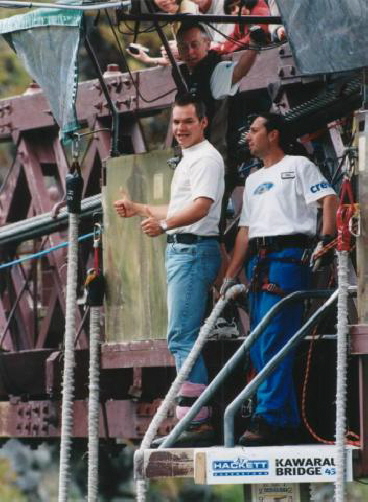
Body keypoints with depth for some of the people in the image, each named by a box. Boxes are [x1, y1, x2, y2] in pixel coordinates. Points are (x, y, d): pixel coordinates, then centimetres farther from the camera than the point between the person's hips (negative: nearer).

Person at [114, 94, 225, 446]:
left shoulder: (206, 159, -10)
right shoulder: (188, 160, 23)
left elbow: (201, 207, -25)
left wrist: (164, 224, -38)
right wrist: (138, 209, 36)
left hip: (194, 250, -11)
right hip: (179, 249, 11)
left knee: (181, 337, -16)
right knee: (184, 338, 11)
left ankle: (195, 420, -20)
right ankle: (197, 418, 14)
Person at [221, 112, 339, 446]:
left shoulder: (298, 165, 5)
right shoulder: (253, 180, 27)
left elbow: (329, 200, -7)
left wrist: (326, 240, -22)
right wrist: (230, 276, 16)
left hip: (288, 256, -8)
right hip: (258, 261, 8)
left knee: (274, 340, -17)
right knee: (259, 346, 3)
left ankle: (269, 419, -21)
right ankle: (288, 423, 6)